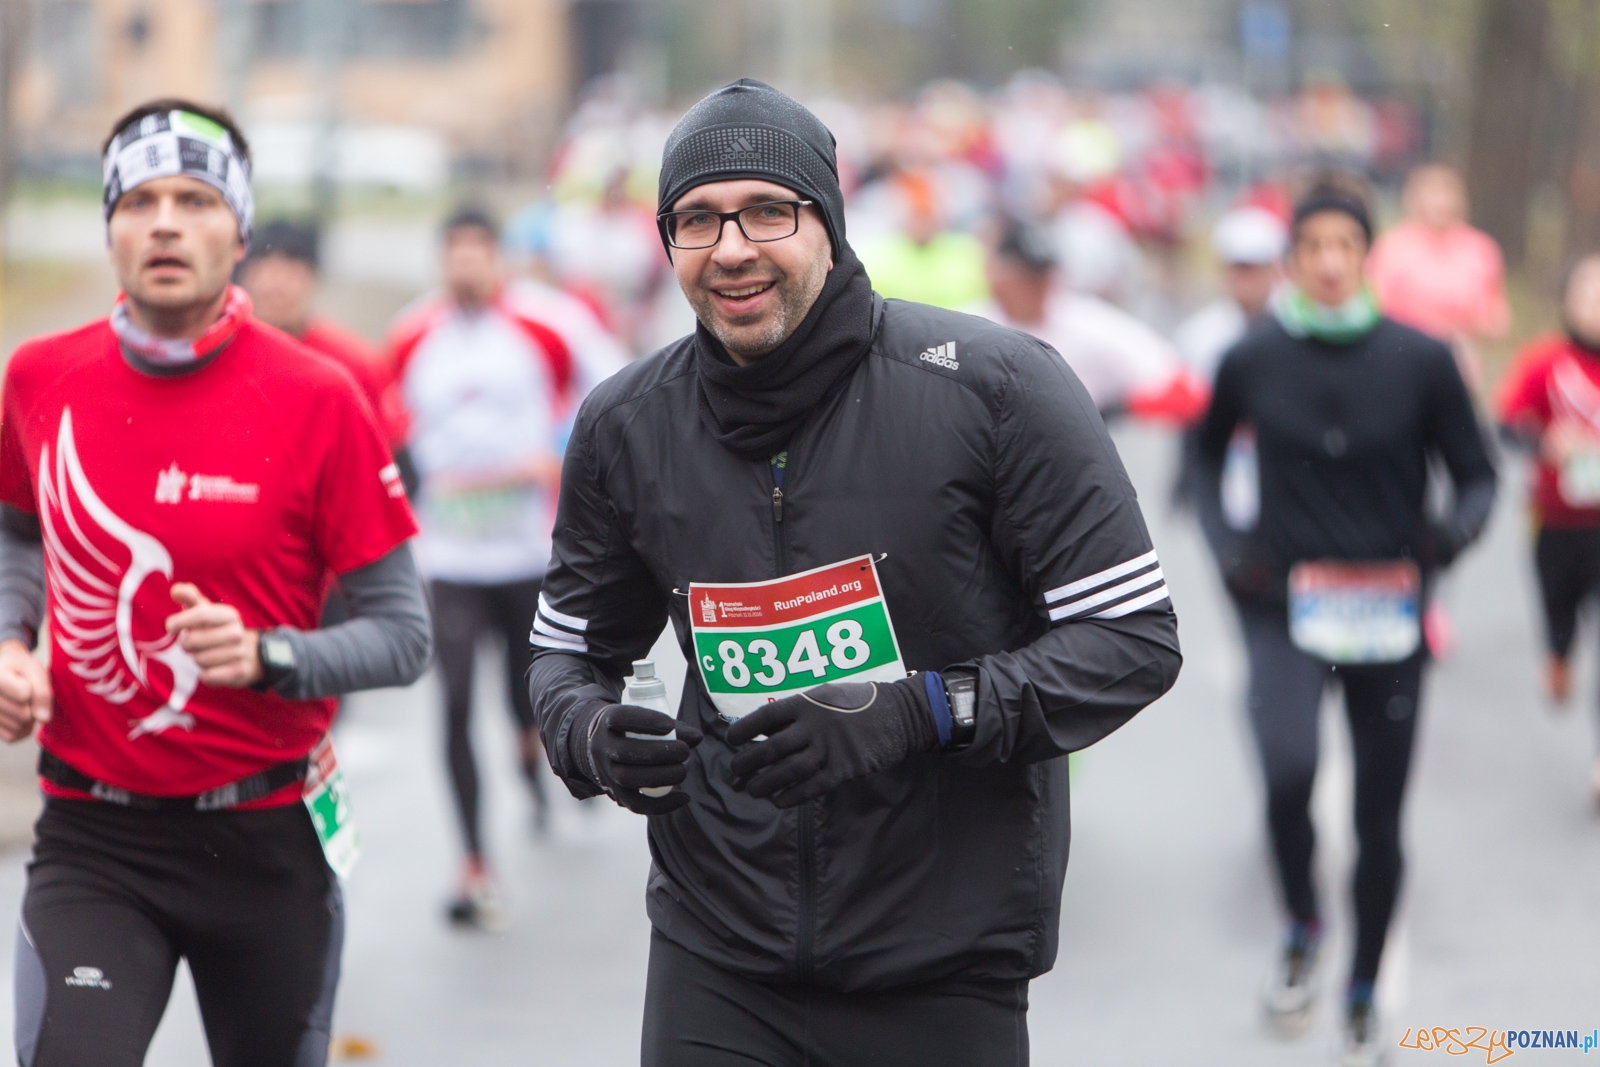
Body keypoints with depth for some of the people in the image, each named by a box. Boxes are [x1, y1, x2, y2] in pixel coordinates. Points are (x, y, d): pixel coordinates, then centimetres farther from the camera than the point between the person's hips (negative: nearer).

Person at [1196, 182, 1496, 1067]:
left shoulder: (1419, 361, -5)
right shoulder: (1252, 360, -2)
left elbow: (1477, 475, 3)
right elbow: (1207, 454, 15)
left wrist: (1454, 530, -18)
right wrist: (1226, 545, 0)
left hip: (1388, 616, 1)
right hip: (1285, 606, -1)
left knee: (1379, 817, 7)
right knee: (1288, 771, -25)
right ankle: (1301, 926, 4)